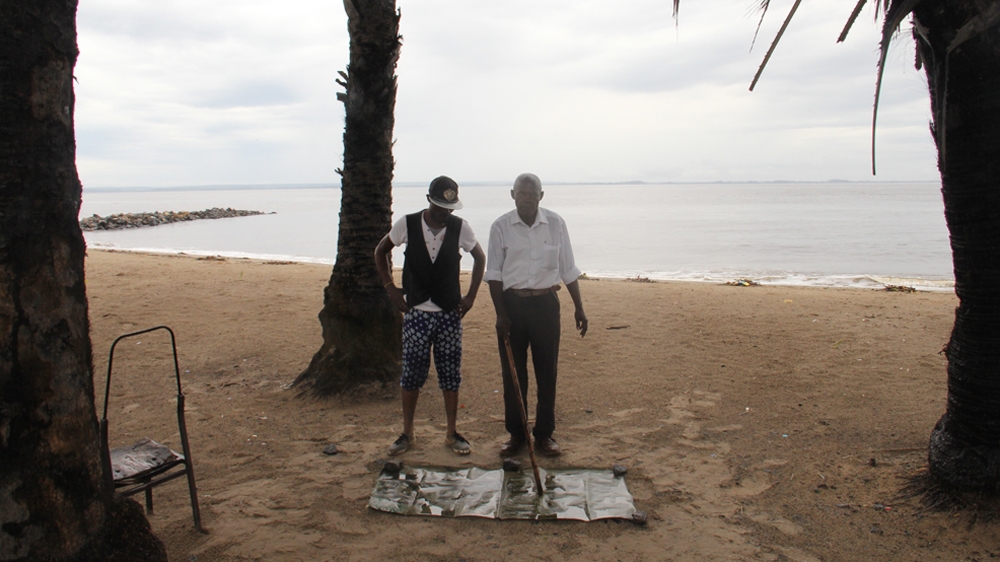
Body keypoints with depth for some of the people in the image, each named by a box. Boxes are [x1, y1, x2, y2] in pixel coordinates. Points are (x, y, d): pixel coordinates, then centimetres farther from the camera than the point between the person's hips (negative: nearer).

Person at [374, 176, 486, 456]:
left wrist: (471, 295, 5)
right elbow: (381, 251, 10)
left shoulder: (460, 227, -3)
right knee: (412, 373, 3)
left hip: (450, 313, 1)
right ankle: (407, 433, 18)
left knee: (451, 374, 6)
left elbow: (480, 257, 11)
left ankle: (452, 433, 19)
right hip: (416, 311, 0)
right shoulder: (407, 224, -4)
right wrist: (390, 287, 3)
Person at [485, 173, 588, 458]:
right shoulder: (501, 227, -3)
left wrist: (579, 307, 6)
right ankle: (515, 434, 20)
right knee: (513, 372, 7)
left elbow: (568, 269, 6)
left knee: (547, 371, 6)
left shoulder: (556, 223, 0)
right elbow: (494, 273, 0)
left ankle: (544, 434, 20)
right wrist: (501, 313, -7)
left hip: (545, 303, 1)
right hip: (512, 302, 0)